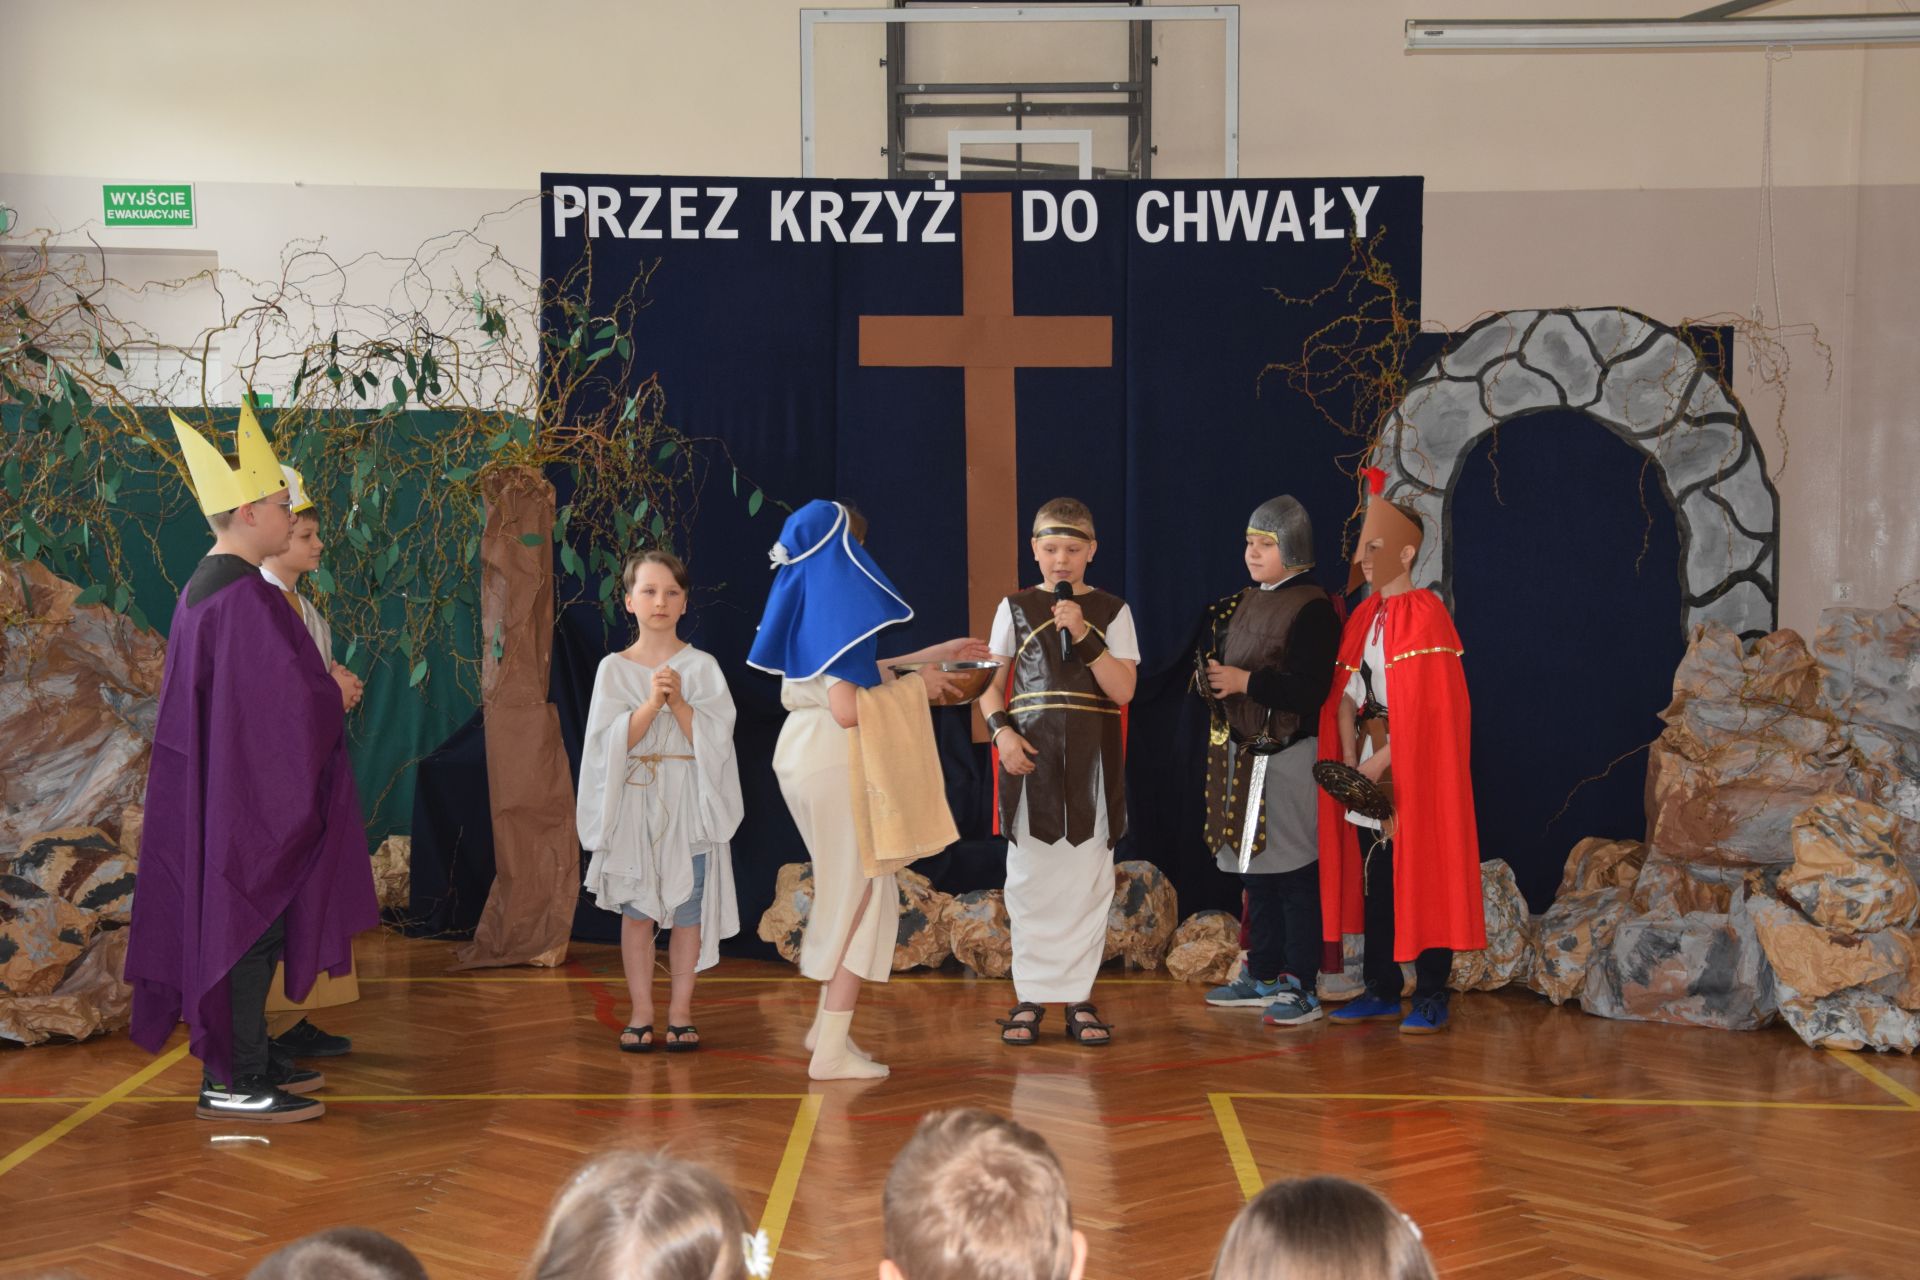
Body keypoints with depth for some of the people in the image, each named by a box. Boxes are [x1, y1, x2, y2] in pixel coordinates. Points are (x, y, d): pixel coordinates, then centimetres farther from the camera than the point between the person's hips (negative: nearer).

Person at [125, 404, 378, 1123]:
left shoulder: (203, 590, 12)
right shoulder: (246, 598, -20)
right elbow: (296, 697, -22)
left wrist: (324, 692, 13)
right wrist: (338, 696, -1)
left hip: (217, 788, 10)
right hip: (254, 791, -10)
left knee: (242, 925, 15)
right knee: (250, 925, -5)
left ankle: (241, 1062, 23)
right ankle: (233, 1083, 0)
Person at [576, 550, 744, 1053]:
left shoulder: (702, 667, 1)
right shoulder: (614, 669, 3)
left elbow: (714, 737, -6)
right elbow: (611, 741, -7)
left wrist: (678, 700, -19)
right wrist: (651, 703, -21)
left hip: (689, 805, 0)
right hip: (633, 803, 0)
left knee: (688, 910, 2)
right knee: (637, 911, 2)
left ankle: (680, 1011, 12)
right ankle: (641, 1013, 11)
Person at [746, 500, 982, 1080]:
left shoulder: (805, 606, 10)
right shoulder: (839, 612, -17)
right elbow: (848, 709, -23)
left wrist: (935, 655, 25)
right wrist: (915, 686, -10)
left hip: (801, 752, 9)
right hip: (836, 763, -9)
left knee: (844, 892, 22)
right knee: (861, 896, 1)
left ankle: (828, 1024, 28)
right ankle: (831, 1050, 3)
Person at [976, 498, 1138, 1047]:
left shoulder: (1111, 611, 4)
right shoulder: (1016, 608, 6)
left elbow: (1123, 690, -5)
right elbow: (990, 682, 6)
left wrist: (1082, 635, -14)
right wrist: (1002, 731, -10)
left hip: (1091, 759, 0)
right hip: (1030, 755, 0)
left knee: (1086, 876, 2)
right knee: (1030, 877, 1)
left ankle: (1078, 996, 9)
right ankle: (1030, 995, 8)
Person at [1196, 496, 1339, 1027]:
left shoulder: (1312, 609, -10)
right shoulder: (1237, 607, 16)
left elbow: (1310, 688, -19)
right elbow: (1215, 665, 24)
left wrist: (1246, 680, -19)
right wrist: (1210, 675, 3)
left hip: (1289, 758, -8)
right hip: (1242, 754, 8)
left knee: (1294, 873, -6)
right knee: (1254, 870, 13)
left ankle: (1300, 987, -2)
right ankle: (1262, 976, 21)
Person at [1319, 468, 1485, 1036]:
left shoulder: (1424, 614, -12)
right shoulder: (1365, 615, 12)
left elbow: (1425, 708, -17)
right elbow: (1348, 692, 9)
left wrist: (1379, 764, -17)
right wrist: (1350, 761, -4)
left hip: (1416, 770, -7)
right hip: (1370, 769, 7)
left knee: (1421, 879, -4)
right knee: (1374, 879, 9)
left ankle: (1431, 998, 1)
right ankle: (1381, 991, 17)